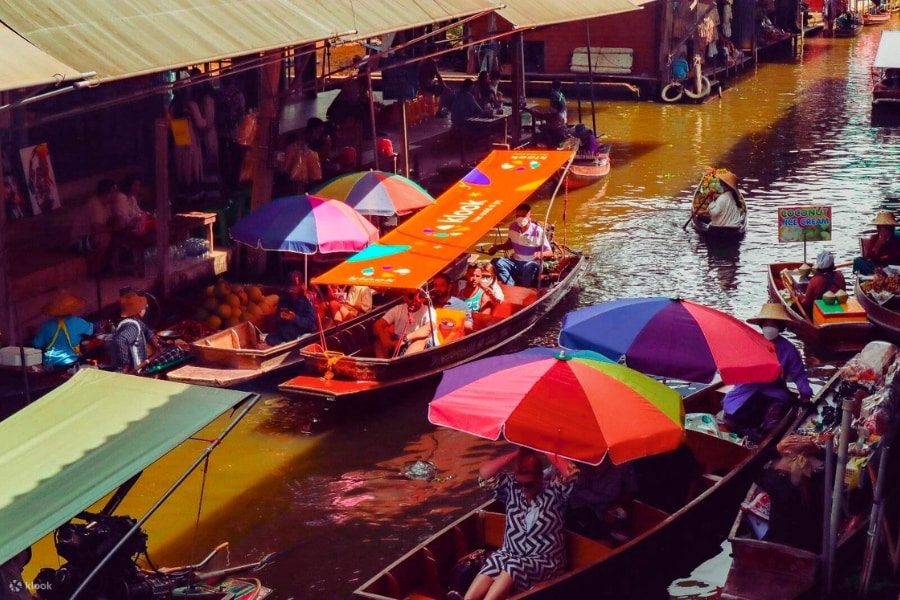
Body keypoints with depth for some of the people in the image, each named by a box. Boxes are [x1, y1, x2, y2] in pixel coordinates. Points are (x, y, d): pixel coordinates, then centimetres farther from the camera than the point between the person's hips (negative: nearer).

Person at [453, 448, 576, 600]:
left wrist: (547, 453, -14)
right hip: (510, 554, 3)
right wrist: (516, 454, -8)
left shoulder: (554, 488, -5)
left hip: (545, 562, -3)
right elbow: (485, 474, -8)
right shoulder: (511, 486, 5)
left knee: (514, 566, -34)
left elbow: (570, 473, -26)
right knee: (493, 564, -30)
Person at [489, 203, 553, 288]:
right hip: (515, 264, 4)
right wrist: (497, 247, -1)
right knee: (497, 262, -24)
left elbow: (550, 253, -9)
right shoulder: (513, 227, -1)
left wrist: (541, 254, -33)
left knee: (531, 266, -41)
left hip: (531, 265, -4)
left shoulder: (538, 231, -14)